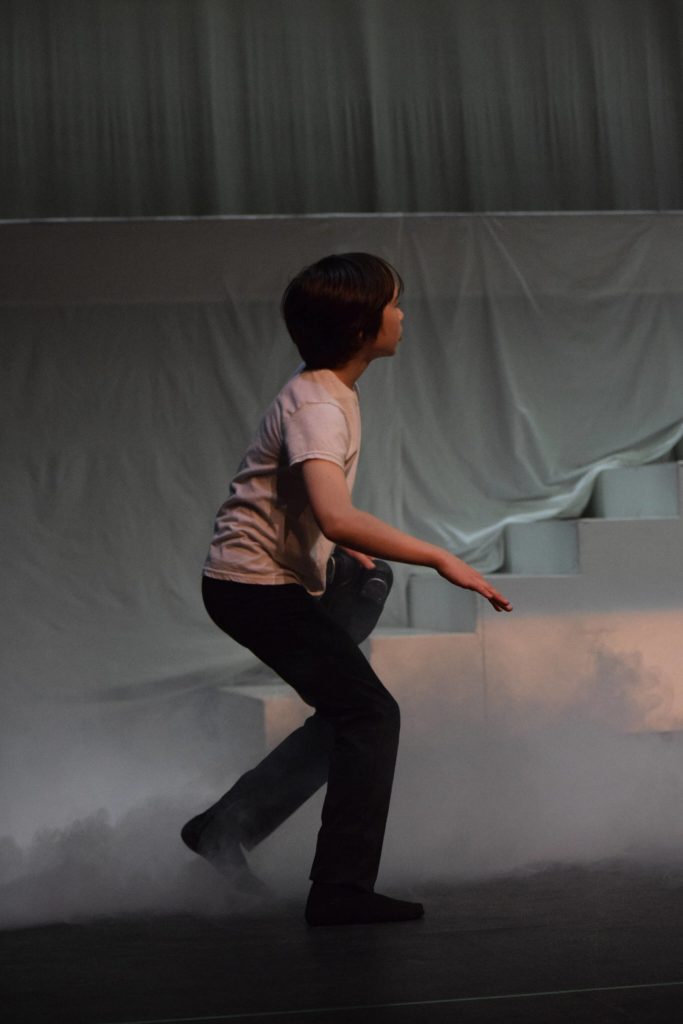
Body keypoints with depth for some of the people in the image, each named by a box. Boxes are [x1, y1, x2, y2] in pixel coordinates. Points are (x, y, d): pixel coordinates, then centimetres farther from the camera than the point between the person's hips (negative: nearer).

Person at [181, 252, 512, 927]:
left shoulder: (331, 394, 10)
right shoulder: (317, 406, -22)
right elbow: (337, 517, -37)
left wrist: (345, 548, 17)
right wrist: (440, 559, -33)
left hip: (273, 581, 10)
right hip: (257, 585, -10)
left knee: (348, 716, 15)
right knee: (371, 714, -12)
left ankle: (223, 830, 21)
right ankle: (342, 890, -10)